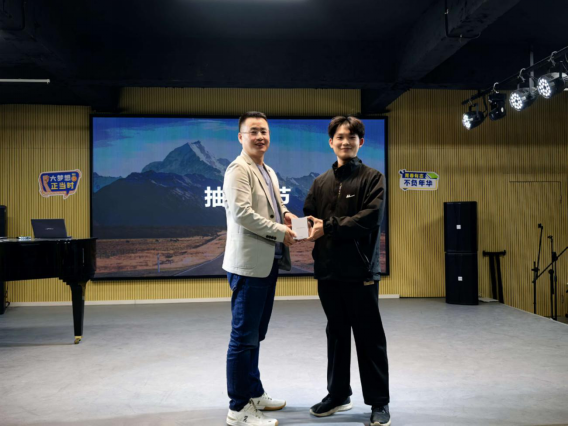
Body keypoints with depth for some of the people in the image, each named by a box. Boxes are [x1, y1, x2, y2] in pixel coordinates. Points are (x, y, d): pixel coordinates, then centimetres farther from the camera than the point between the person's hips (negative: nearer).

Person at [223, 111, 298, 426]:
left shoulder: (269, 173, 17)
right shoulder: (238, 169, -11)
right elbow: (241, 212, -22)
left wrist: (287, 215, 5)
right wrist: (280, 231, -17)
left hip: (268, 263, 9)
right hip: (249, 264, -9)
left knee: (255, 335, 18)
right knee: (244, 337, -2)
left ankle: (254, 394, 32)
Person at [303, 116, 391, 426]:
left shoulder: (372, 178, -1)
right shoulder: (321, 182, 12)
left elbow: (370, 218, -15)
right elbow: (309, 217, 7)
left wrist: (328, 227, -17)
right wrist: (310, 227, -16)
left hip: (361, 271, -4)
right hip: (328, 271, 4)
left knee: (369, 337, 4)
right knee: (336, 334, 16)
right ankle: (338, 395, 30)